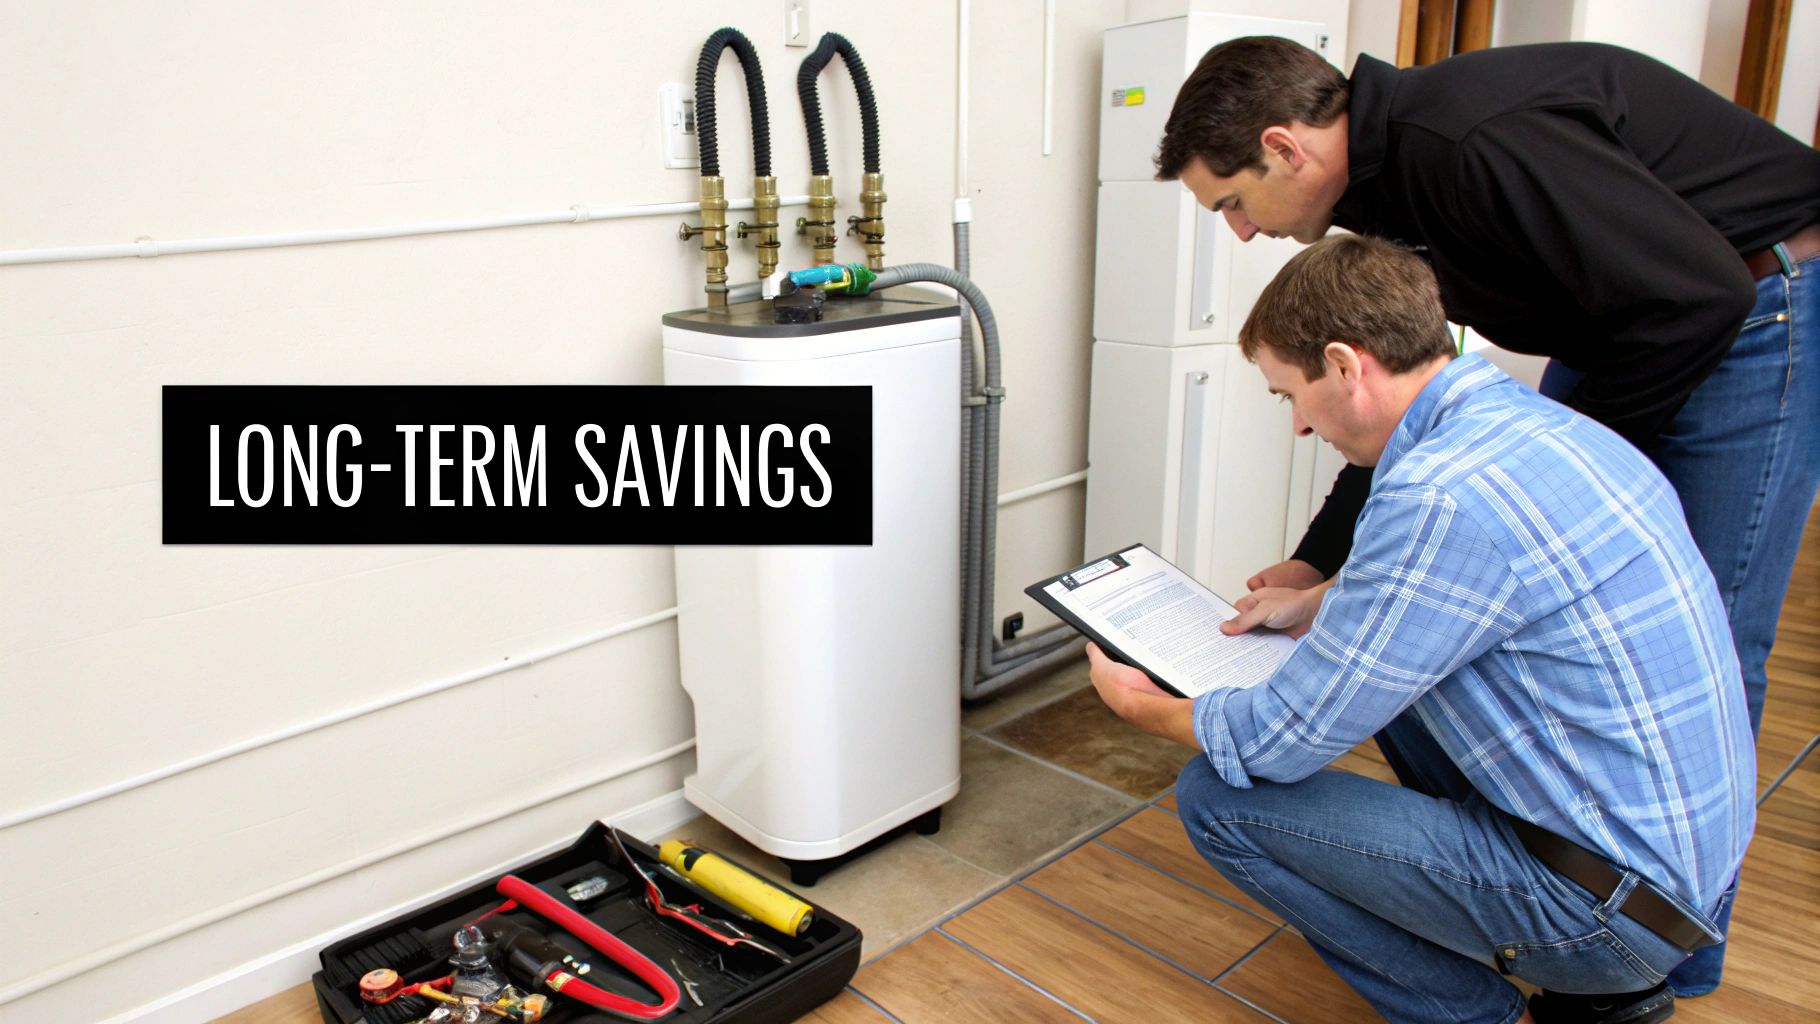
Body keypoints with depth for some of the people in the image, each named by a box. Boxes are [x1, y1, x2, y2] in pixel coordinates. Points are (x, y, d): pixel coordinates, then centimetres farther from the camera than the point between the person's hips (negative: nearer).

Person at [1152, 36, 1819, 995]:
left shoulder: (1472, 142, -29)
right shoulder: (1391, 170, 1)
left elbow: (1696, 294, -28)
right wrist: (1316, 560, 8)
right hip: (1617, 328, 9)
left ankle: (1667, 966, 13)